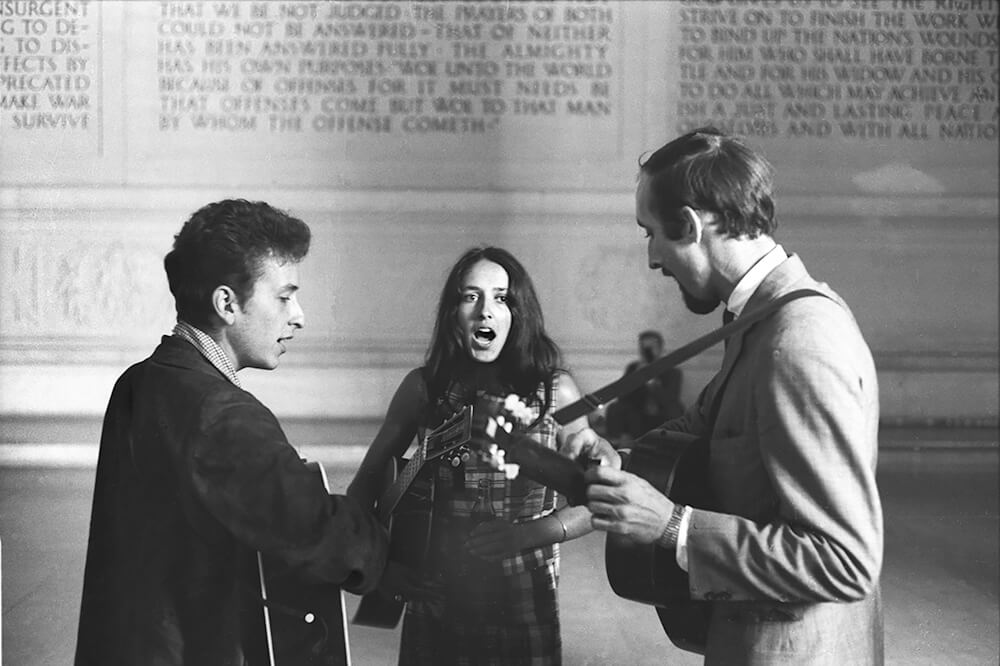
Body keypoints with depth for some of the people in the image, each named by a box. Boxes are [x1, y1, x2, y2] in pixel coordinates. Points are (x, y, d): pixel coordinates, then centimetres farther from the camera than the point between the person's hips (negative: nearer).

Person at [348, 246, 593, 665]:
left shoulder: (554, 392, -6)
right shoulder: (423, 388, -2)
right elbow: (365, 485, 7)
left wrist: (524, 535, -18)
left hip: (523, 610, -1)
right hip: (432, 610, 1)